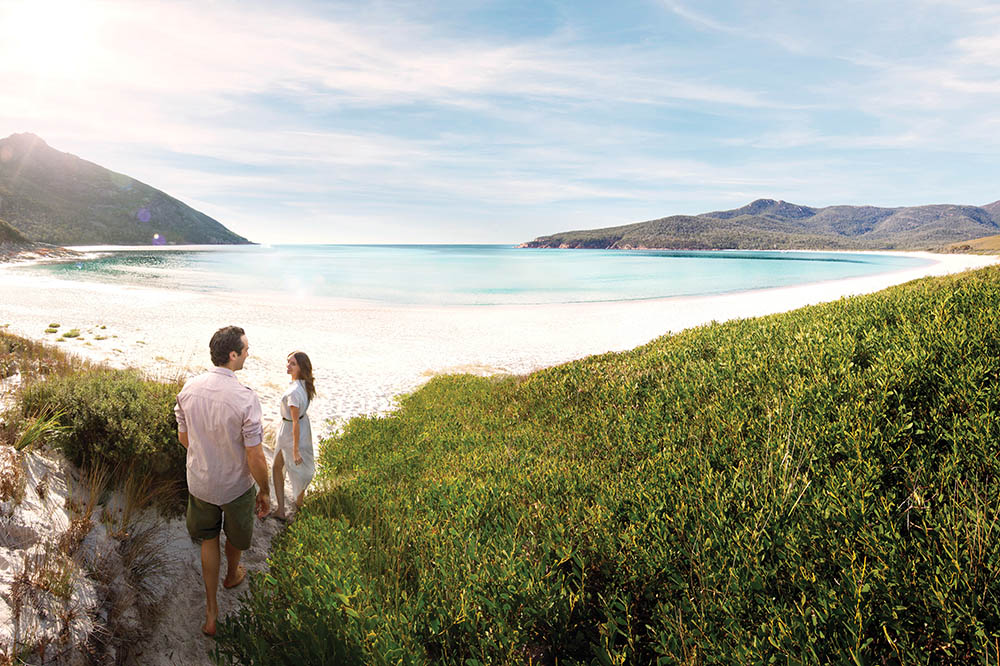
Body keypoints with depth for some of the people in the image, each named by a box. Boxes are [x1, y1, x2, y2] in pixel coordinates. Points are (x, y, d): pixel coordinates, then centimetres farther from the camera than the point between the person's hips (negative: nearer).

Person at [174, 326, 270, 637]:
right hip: (235, 486, -4)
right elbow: (255, 458, -24)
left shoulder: (189, 388, -13)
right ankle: (232, 575, 56)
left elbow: (183, 438, 2)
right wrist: (265, 492, -8)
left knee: (208, 539, 25)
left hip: (199, 481, 4)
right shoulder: (245, 399, -30)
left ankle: (211, 611, 33)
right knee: (236, 536, 27)